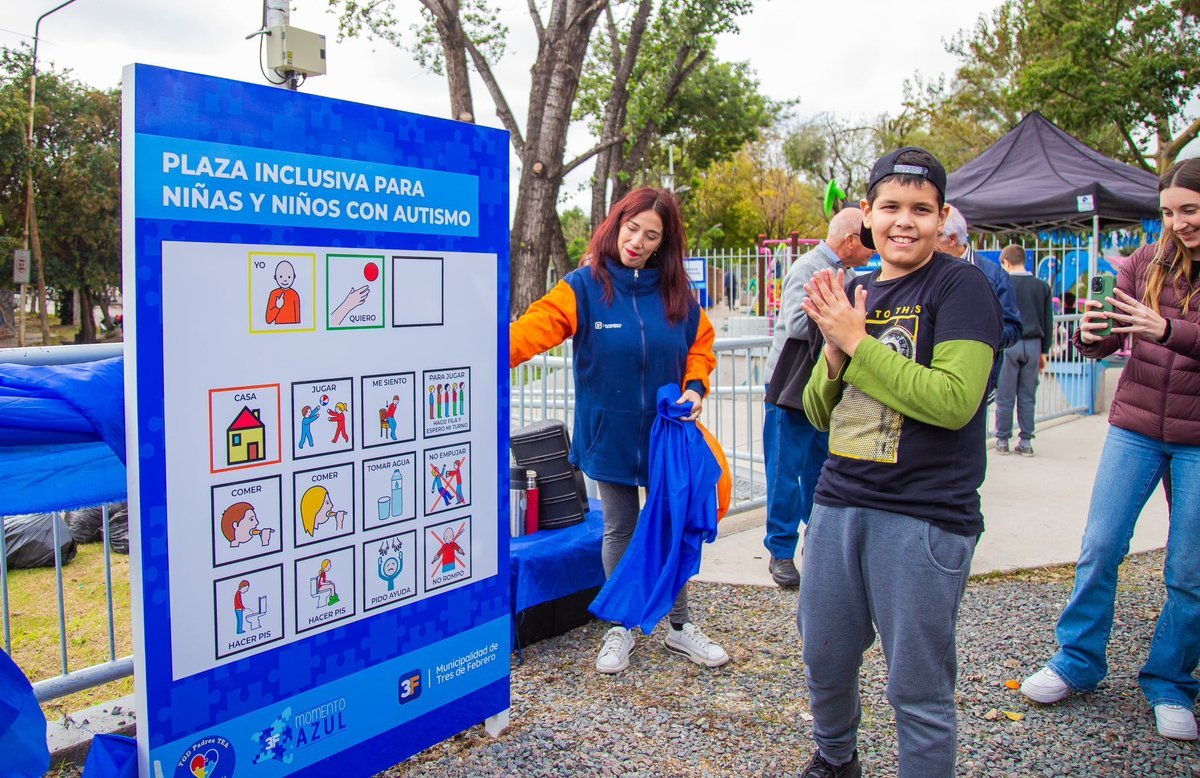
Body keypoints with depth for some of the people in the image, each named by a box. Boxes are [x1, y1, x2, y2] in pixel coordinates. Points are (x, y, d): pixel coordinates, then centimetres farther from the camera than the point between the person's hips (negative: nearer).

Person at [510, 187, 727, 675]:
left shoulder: (677, 293, -1)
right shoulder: (583, 287, -12)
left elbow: (700, 344, 10)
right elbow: (534, 328, -25)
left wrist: (695, 387, -8)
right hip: (610, 434, -2)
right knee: (620, 530, 12)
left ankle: (679, 626, 31)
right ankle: (621, 629, 30)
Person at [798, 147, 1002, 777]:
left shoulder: (961, 286, -8)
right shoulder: (851, 294, 10)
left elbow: (954, 401, -21)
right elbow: (819, 413, 11)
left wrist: (857, 342, -17)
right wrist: (834, 352, -9)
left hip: (925, 517, -6)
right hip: (838, 503, 6)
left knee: (917, 690, 6)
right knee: (825, 664, 20)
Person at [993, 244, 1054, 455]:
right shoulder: (1042, 286, 7)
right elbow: (1048, 321, 10)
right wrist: (1045, 350, 17)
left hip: (1007, 344, -3)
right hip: (1033, 345, 4)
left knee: (1005, 396, 3)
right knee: (1027, 397, 8)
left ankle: (1002, 440, 8)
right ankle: (1026, 441, 11)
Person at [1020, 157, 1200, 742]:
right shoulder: (1148, 262, 2)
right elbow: (1106, 343, 2)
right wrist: (1090, 335, -20)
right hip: (1135, 426, 2)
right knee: (1100, 547, 3)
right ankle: (1078, 661, 19)